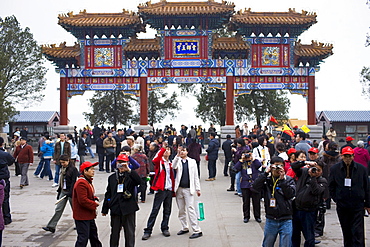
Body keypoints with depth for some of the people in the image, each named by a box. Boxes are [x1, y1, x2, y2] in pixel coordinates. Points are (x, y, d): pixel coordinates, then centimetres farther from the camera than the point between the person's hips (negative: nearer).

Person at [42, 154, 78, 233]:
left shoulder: (73, 169, -13)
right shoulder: (63, 169, 10)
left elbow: (74, 182, -17)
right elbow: (61, 181, 17)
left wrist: (70, 193, -22)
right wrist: (59, 192, 16)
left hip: (70, 192, -7)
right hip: (63, 191, 7)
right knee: (58, 209, 2)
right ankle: (51, 226, 0)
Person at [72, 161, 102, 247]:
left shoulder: (88, 181, 13)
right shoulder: (81, 183, -21)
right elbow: (83, 200, -27)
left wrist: (95, 199, 4)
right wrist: (95, 204, -15)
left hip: (89, 215, 11)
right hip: (82, 217, -10)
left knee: (94, 235, 21)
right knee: (83, 237, -7)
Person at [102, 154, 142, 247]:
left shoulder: (131, 176, 0)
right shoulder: (112, 177, 11)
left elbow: (139, 181, -23)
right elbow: (108, 194, 14)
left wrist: (128, 170, -28)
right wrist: (105, 209, 12)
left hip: (128, 209, -3)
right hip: (115, 209, 3)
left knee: (129, 234, 5)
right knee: (114, 233, 11)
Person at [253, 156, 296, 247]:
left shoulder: (288, 180, 0)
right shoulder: (266, 179, 0)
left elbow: (291, 194, -14)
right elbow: (256, 187, -16)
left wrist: (282, 179, -20)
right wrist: (265, 173, -18)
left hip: (286, 220, -1)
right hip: (271, 220, 1)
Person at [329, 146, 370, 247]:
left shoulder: (361, 169, -1)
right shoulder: (334, 169, 0)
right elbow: (331, 186, 10)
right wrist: (336, 199, 2)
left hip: (358, 205, -2)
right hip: (342, 206, 2)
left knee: (358, 232, -6)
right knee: (346, 232, 13)